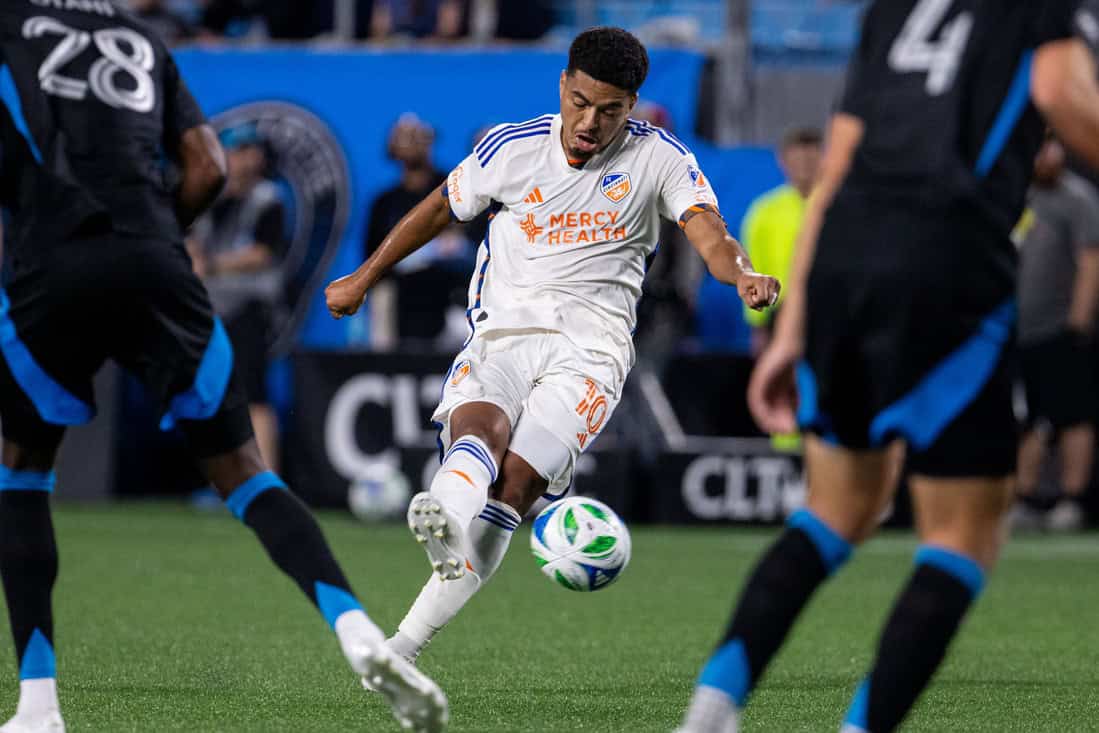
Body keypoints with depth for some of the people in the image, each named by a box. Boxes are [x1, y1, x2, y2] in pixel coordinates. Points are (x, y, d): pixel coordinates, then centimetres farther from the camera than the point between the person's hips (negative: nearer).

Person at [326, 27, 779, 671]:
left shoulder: (659, 158, 0)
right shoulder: (511, 148, 5)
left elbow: (709, 232, -13)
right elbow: (441, 208, 20)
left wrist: (743, 274, -36)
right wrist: (364, 278, 27)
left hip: (590, 347, -2)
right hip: (501, 333, 2)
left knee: (514, 484, -21)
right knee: (478, 428, -32)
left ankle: (404, 645, -24)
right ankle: (445, 520, -65)